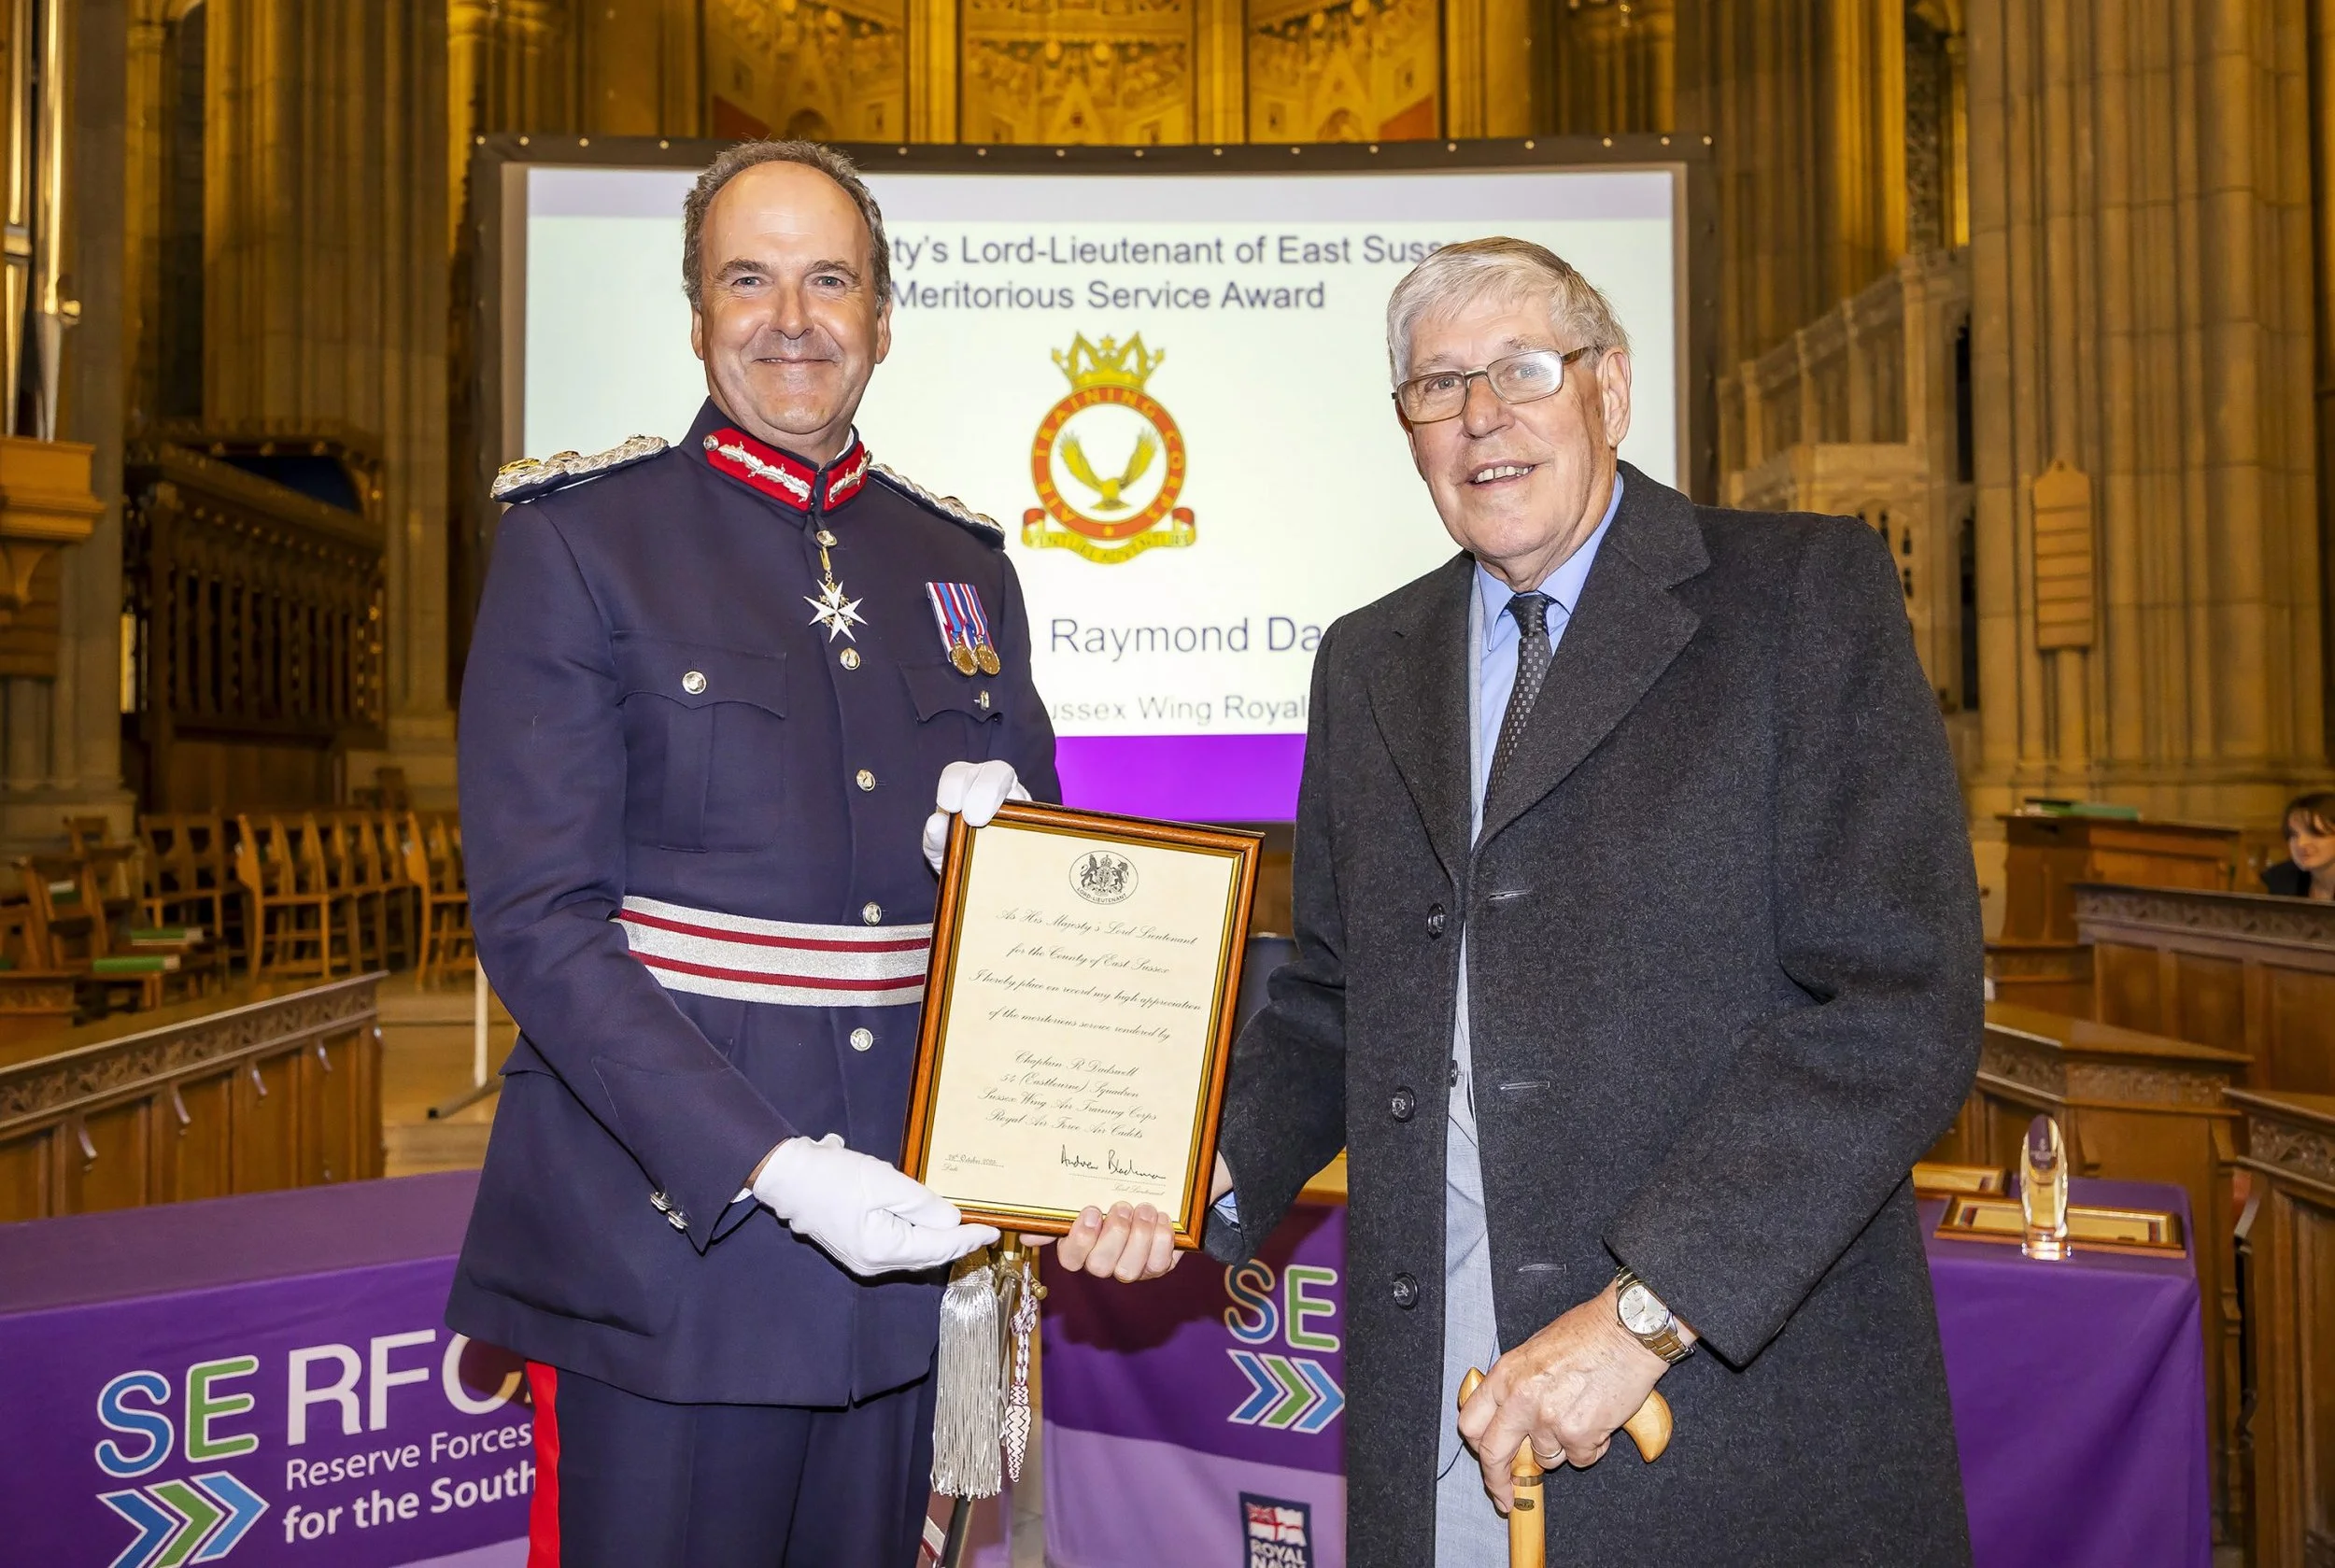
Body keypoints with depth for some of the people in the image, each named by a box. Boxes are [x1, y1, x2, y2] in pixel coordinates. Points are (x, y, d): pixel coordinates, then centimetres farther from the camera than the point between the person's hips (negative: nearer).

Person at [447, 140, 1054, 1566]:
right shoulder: (581, 539, -4)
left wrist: (1002, 829, -8)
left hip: (899, 1233, 5)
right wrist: (773, 1169, -20)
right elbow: (539, 919, -11)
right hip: (666, 1234, -4)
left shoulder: (962, 565, 9)